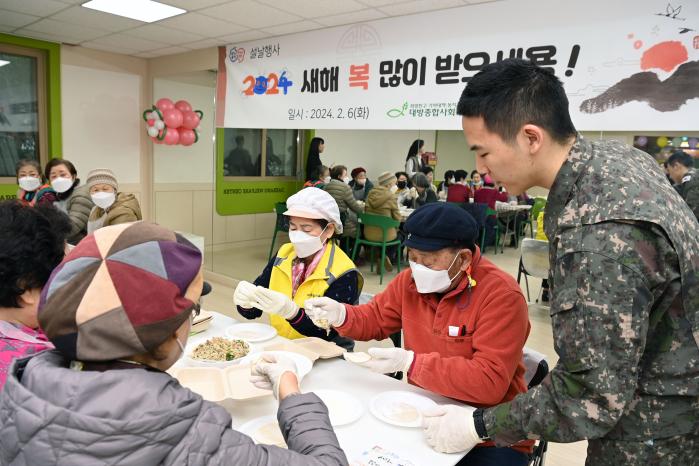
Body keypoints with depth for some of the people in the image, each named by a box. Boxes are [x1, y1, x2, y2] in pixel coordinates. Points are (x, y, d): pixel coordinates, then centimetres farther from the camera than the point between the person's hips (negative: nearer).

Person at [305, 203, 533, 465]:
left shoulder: (501, 295, -22)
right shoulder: (412, 279, -2)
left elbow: (490, 382, -28)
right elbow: (374, 319, 12)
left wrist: (409, 362, -30)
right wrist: (340, 315, -10)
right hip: (422, 413, 5)